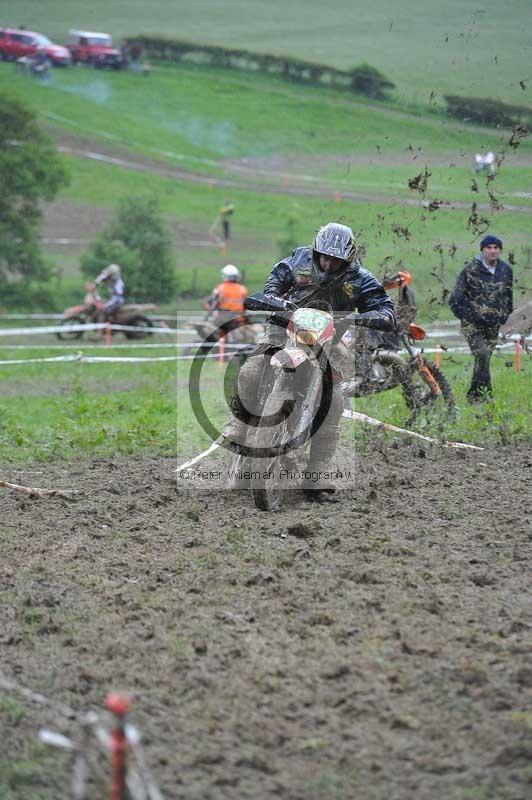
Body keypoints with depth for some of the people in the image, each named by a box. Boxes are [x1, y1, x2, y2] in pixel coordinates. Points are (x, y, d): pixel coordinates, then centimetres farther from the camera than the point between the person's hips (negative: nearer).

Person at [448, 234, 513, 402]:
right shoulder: (471, 270, -8)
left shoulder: (506, 270, 5)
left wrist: (505, 315, 16)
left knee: (484, 359, 6)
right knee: (482, 356, -19)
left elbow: (508, 294, 22)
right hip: (473, 325, -4)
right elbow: (455, 299, -3)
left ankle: (474, 395, 18)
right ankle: (484, 394, -15)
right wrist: (467, 316, -4)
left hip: (494, 325, 4)